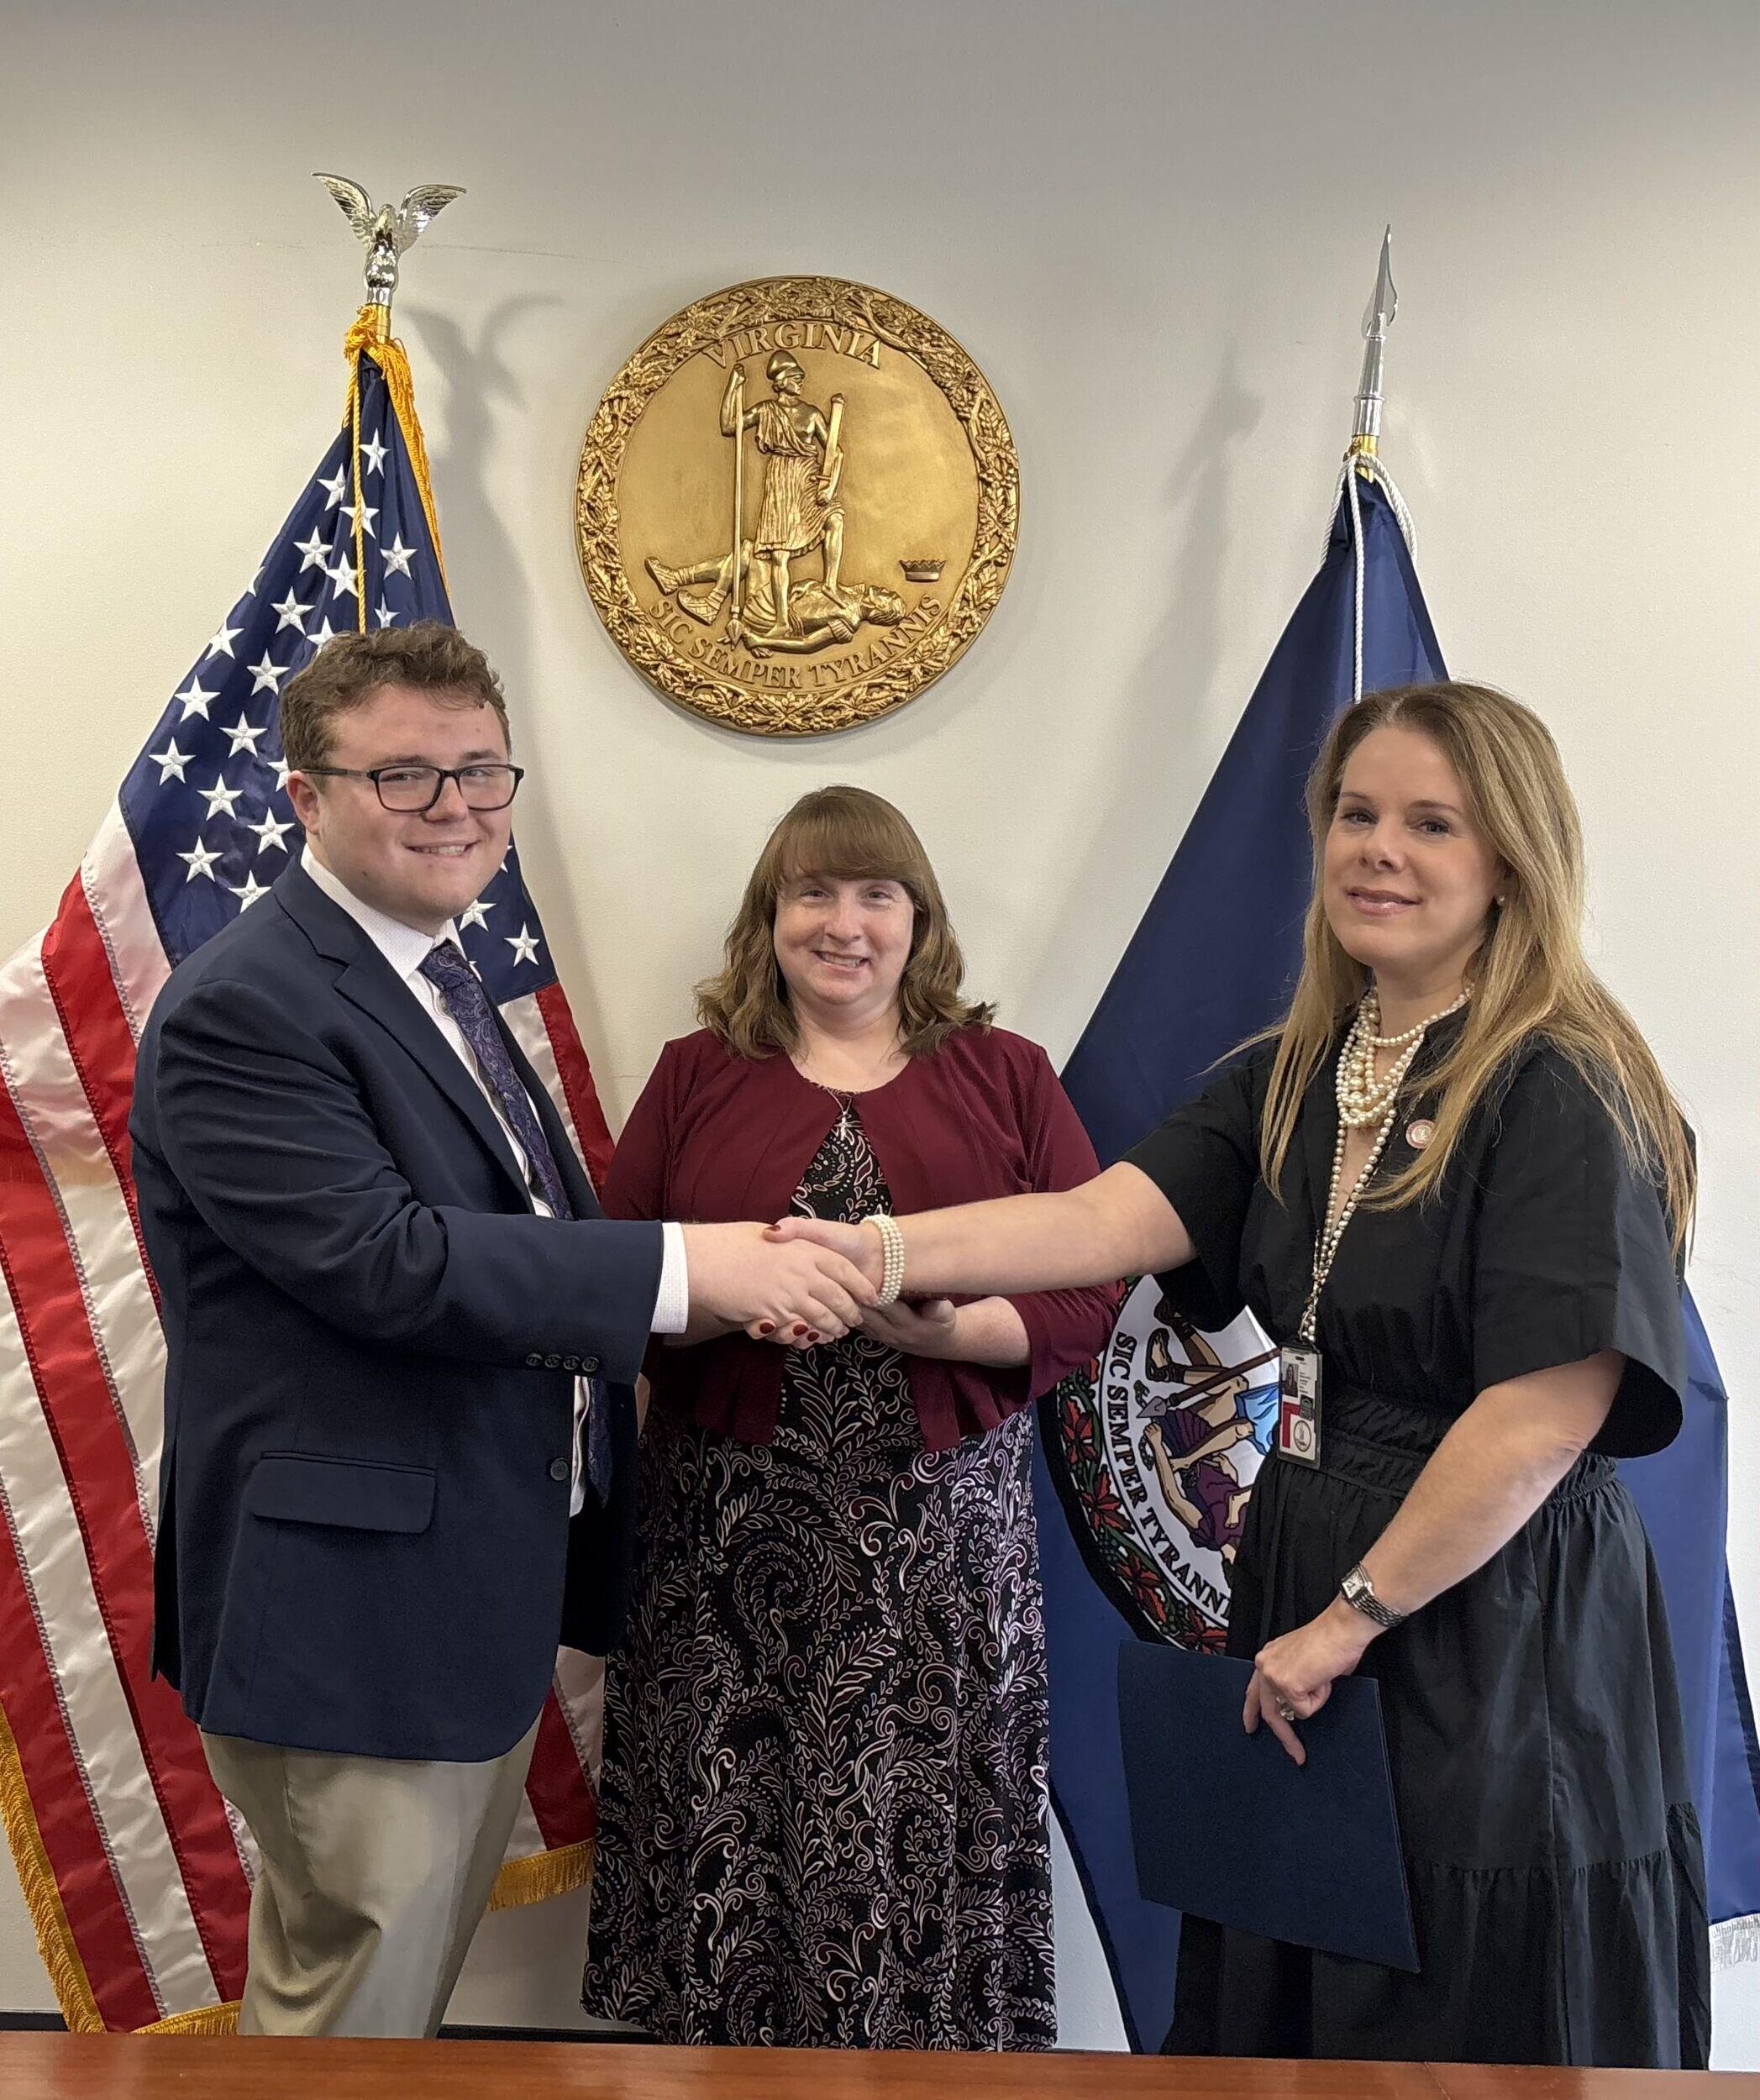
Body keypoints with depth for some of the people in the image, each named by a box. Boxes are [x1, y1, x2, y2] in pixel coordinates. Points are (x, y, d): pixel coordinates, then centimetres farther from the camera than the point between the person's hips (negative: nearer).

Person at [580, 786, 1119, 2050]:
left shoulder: (1003, 1075, 7)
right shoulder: (698, 1076, 9)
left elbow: (1085, 1296, 1)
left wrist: (944, 1329, -15)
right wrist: (730, 1298, -15)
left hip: (940, 1531, 0)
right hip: (730, 1532, 1)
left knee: (921, 1838, 2)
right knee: (735, 1822, 4)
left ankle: (925, 2035, 24)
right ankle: (724, 2034, 26)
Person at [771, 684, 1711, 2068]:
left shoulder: (1561, 1095, -15)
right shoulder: (1292, 1079, 7)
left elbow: (1548, 1415, -20)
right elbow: (1105, 1220, -6)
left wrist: (1348, 1619, -14)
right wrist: (886, 1251, -21)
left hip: (1489, 1620, -6)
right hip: (1305, 1569, 7)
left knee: (1473, 2033, 9)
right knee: (1280, 2026, 17)